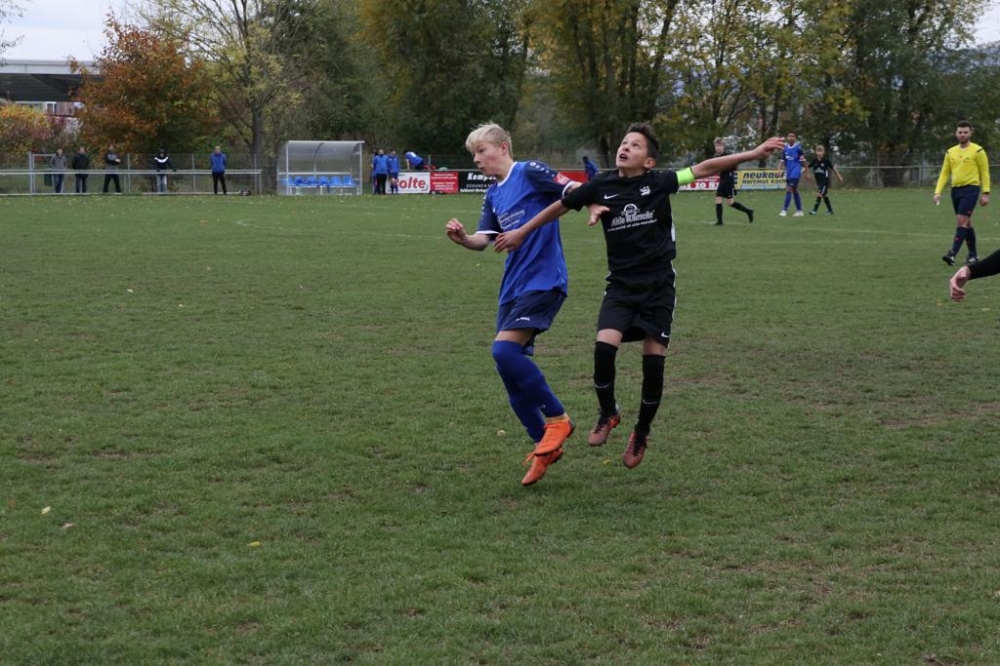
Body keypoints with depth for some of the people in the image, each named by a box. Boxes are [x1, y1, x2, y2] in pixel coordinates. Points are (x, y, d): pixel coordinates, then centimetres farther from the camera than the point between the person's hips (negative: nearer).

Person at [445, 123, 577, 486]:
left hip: (544, 279, -9)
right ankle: (545, 444, 17)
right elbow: (483, 239, 8)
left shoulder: (530, 172, -6)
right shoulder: (493, 196, 16)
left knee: (505, 349, -23)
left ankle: (556, 417, -8)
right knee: (511, 372, 5)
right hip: (513, 286, 9)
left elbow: (575, 189, -10)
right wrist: (462, 238, -13)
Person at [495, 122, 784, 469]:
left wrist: (752, 154, -14)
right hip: (621, 285, 1)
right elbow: (559, 206, 10)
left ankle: (641, 433, 21)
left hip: (658, 286, -1)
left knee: (654, 361, -2)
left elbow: (704, 168, -8)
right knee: (604, 346, -20)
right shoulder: (601, 186, -3)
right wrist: (521, 232, 17)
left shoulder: (659, 182, -7)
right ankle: (608, 414, 7)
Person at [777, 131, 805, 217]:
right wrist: (779, 168, -9)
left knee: (788, 190, -14)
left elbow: (803, 160, -4)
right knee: (795, 191, 11)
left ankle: (784, 210, -14)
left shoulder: (798, 148, -8)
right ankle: (799, 211, 18)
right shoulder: (785, 148, 8)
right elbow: (782, 160, 10)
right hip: (788, 173, 6)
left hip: (795, 172, -6)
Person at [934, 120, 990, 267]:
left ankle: (952, 254, -21)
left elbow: (985, 173, -2)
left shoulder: (977, 151, -3)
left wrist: (985, 193, -8)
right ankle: (973, 255, 20)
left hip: (970, 189, -6)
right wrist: (938, 191, 1)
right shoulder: (951, 152, 11)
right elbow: (944, 173, 11)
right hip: (956, 190, 6)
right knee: (966, 223, 12)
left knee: (961, 221, -15)